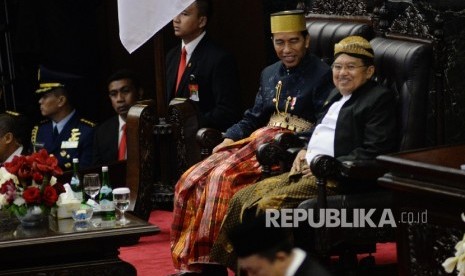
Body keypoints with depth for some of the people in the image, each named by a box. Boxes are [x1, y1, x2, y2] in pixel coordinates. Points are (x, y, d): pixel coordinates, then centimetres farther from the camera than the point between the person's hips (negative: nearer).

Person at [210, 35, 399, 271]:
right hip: (309, 170, 9)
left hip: (338, 179, -9)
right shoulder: (337, 95, 23)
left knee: (271, 205, -27)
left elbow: (372, 154, -14)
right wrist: (304, 152, 10)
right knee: (243, 199, -5)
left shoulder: (380, 99, -5)